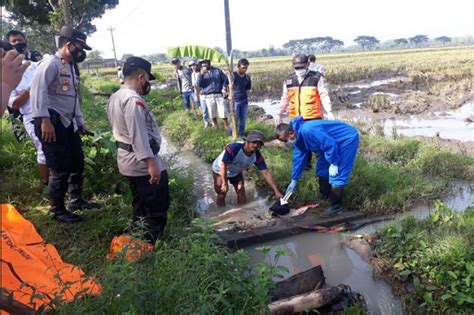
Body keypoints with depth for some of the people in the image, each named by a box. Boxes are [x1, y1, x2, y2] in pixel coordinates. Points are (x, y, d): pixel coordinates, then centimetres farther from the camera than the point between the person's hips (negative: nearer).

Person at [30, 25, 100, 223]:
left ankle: (76, 200, 33)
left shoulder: (71, 68, 18)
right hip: (52, 122, -9)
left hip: (68, 122, 9)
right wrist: (45, 120, -28)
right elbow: (38, 91, -22)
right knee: (60, 168, -4)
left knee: (77, 162, 16)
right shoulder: (51, 64, -11)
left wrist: (80, 121, 22)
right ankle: (57, 210, 12)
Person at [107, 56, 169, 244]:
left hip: (128, 160, 10)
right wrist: (151, 163, -28)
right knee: (158, 208, -2)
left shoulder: (115, 98, 12)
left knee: (141, 206, 20)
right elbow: (138, 135, -27)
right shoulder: (133, 99, -20)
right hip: (142, 161, -10)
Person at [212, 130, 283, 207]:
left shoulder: (257, 156, -24)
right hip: (220, 170, -4)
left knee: (241, 194, 3)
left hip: (236, 172, 4)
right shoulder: (234, 148, -40)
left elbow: (266, 173, -21)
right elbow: (223, 165, -33)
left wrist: (276, 191, -25)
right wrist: (225, 183, -27)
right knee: (221, 195, -2)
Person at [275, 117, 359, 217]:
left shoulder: (307, 130, -33)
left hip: (347, 139, -10)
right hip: (334, 142, 10)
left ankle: (336, 206, -1)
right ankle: (325, 197, 30)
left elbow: (330, 144, -31)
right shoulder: (299, 136, 0)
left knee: (336, 174, -11)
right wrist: (294, 180, 15)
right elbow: (299, 157, 10)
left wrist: (333, 163, -21)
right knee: (322, 168, 16)